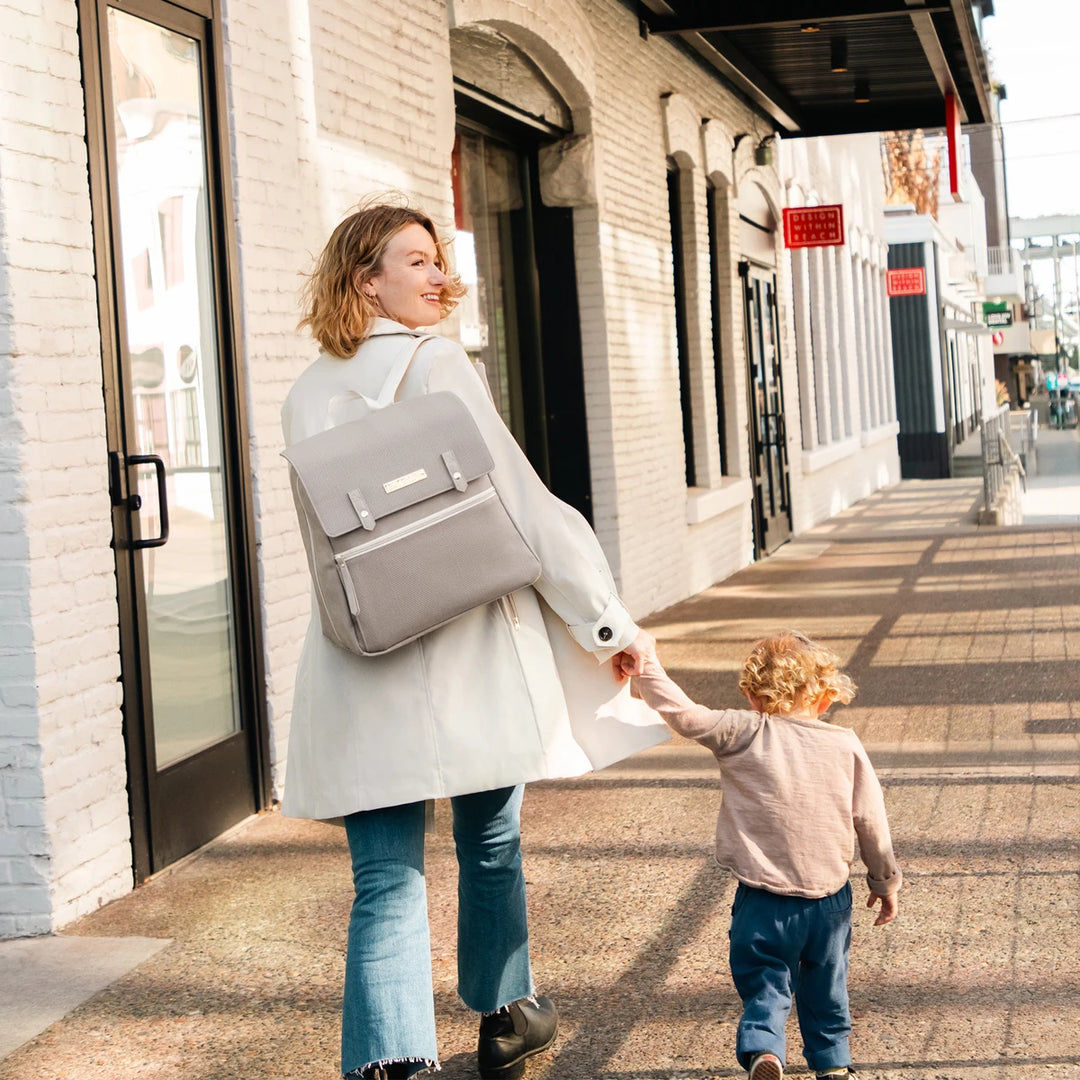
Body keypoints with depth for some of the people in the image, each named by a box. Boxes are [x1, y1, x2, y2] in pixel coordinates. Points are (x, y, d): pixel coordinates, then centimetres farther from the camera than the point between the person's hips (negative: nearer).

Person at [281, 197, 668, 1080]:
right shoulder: (438, 365, -7)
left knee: (387, 880, 2)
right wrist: (610, 621, -7)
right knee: (491, 846, 17)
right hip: (469, 654, -3)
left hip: (361, 663, 3)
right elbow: (518, 502, -10)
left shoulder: (307, 395, 9)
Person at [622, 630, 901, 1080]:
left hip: (764, 903, -3)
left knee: (764, 984, 7)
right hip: (829, 897, 3)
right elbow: (871, 822, 5)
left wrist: (645, 669, -6)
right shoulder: (846, 745, -1)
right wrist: (885, 881, 18)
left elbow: (684, 714, -18)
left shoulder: (743, 735, -10)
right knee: (824, 987, 23)